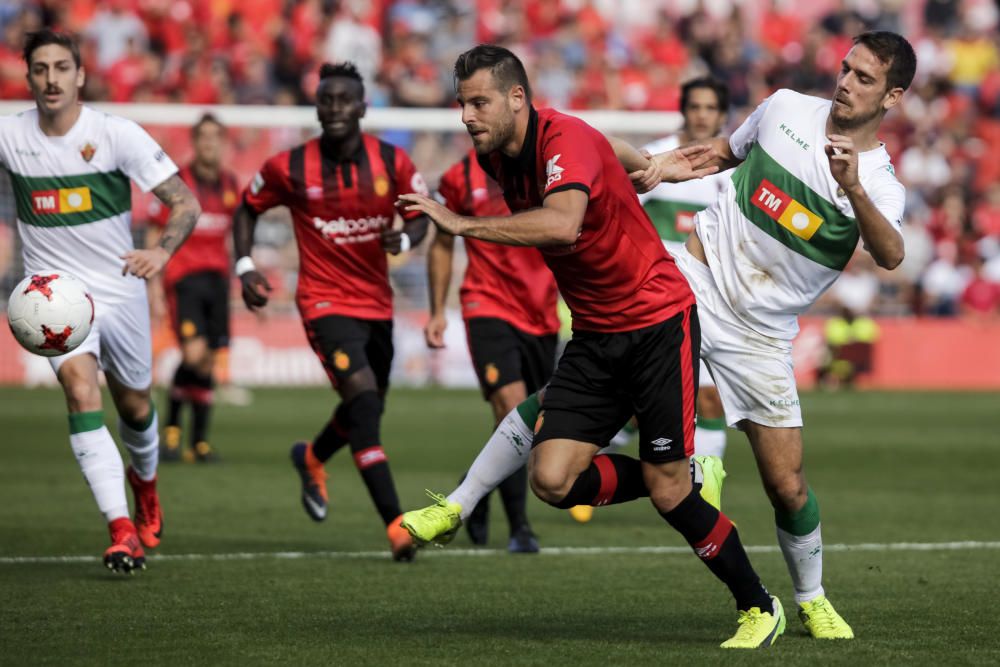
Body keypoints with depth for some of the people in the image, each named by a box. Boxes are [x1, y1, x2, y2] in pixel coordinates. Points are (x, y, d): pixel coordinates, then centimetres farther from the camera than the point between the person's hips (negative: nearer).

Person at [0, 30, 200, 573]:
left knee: (134, 405, 15)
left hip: (119, 288, 0)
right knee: (80, 388, -23)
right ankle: (122, 530, -26)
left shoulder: (117, 135, -12)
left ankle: (144, 479, 51)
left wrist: (162, 251, -31)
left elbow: (185, 203, -13)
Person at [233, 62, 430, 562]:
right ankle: (396, 526, -27)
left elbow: (421, 216, 7)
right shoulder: (290, 168, -9)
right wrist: (244, 267, -4)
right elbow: (248, 209, 8)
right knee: (363, 395, -23)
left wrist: (404, 238, -16)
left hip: (377, 301, 5)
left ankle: (312, 459, 55)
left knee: (367, 407, 19)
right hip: (325, 301, -5)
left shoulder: (392, 163, -5)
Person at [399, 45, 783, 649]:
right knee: (553, 479, -9)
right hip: (594, 336, 8)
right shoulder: (496, 157, 4)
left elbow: (563, 223, -42)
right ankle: (683, 479, 18)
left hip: (658, 321, -7)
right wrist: (651, 167, 20)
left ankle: (760, 607, 13)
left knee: (667, 489, -7)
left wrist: (463, 224, -38)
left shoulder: (566, 139, -21)